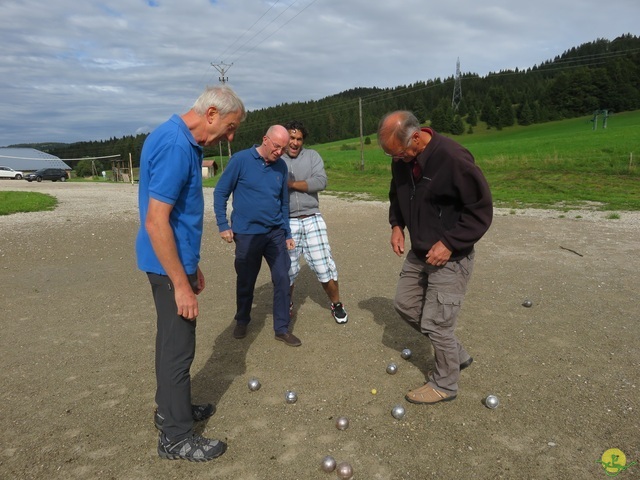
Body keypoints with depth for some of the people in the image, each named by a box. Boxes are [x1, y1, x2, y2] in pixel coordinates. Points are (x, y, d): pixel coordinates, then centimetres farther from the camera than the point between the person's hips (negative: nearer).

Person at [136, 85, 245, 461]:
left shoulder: (184, 142, 9)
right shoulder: (175, 145, -22)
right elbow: (156, 222, -26)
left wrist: (192, 266, 20)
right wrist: (181, 284, -22)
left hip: (176, 260, 10)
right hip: (170, 265, -10)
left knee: (173, 341, 21)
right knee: (178, 348, 2)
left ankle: (171, 408, 38)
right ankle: (176, 437, 18)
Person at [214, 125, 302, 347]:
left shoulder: (281, 166, 3)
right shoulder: (241, 160, -10)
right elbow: (220, 192, -3)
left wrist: (287, 234, 13)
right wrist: (223, 225, -7)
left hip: (276, 233, 3)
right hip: (247, 234, -3)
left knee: (282, 279, 1)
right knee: (246, 281, 11)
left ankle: (282, 329, 14)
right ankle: (242, 321, 35)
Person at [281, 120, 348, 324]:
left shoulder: (312, 156, 6)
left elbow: (321, 182, -9)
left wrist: (291, 183, -11)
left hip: (312, 220, 0)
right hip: (286, 223, 0)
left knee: (324, 267, 1)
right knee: (287, 270, 7)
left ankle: (336, 304, 22)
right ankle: (287, 304, 32)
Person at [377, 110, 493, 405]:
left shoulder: (453, 159, -25)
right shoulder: (402, 161, -3)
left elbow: (481, 210, -19)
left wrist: (449, 243, -23)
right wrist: (397, 225, 0)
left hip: (450, 258, -8)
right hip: (419, 253, 8)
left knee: (435, 324, -2)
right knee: (405, 305, 17)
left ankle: (445, 385, 25)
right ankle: (456, 355, 35)